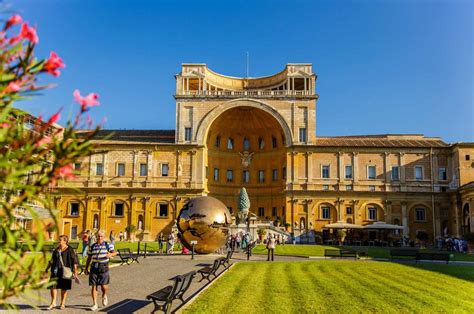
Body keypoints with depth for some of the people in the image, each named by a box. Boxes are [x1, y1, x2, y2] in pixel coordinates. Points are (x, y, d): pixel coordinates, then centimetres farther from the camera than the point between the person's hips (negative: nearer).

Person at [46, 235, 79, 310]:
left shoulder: (70, 250, -5)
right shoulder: (56, 250, 11)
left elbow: (74, 262, -6)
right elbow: (52, 261, 22)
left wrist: (75, 272, -10)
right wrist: (47, 269, 22)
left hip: (65, 272, -4)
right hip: (56, 271, 4)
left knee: (64, 288, 6)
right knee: (53, 286, -2)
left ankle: (62, 304, 20)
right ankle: (53, 303, 12)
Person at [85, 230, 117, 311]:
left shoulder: (108, 245, 2)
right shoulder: (92, 246, 10)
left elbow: (114, 252, -11)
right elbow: (89, 258, 16)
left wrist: (111, 254, -34)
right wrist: (86, 268, 13)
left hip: (103, 268, -2)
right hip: (94, 267, 2)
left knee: (104, 286, -8)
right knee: (94, 286, -1)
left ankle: (104, 296, 26)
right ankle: (95, 304, 8)